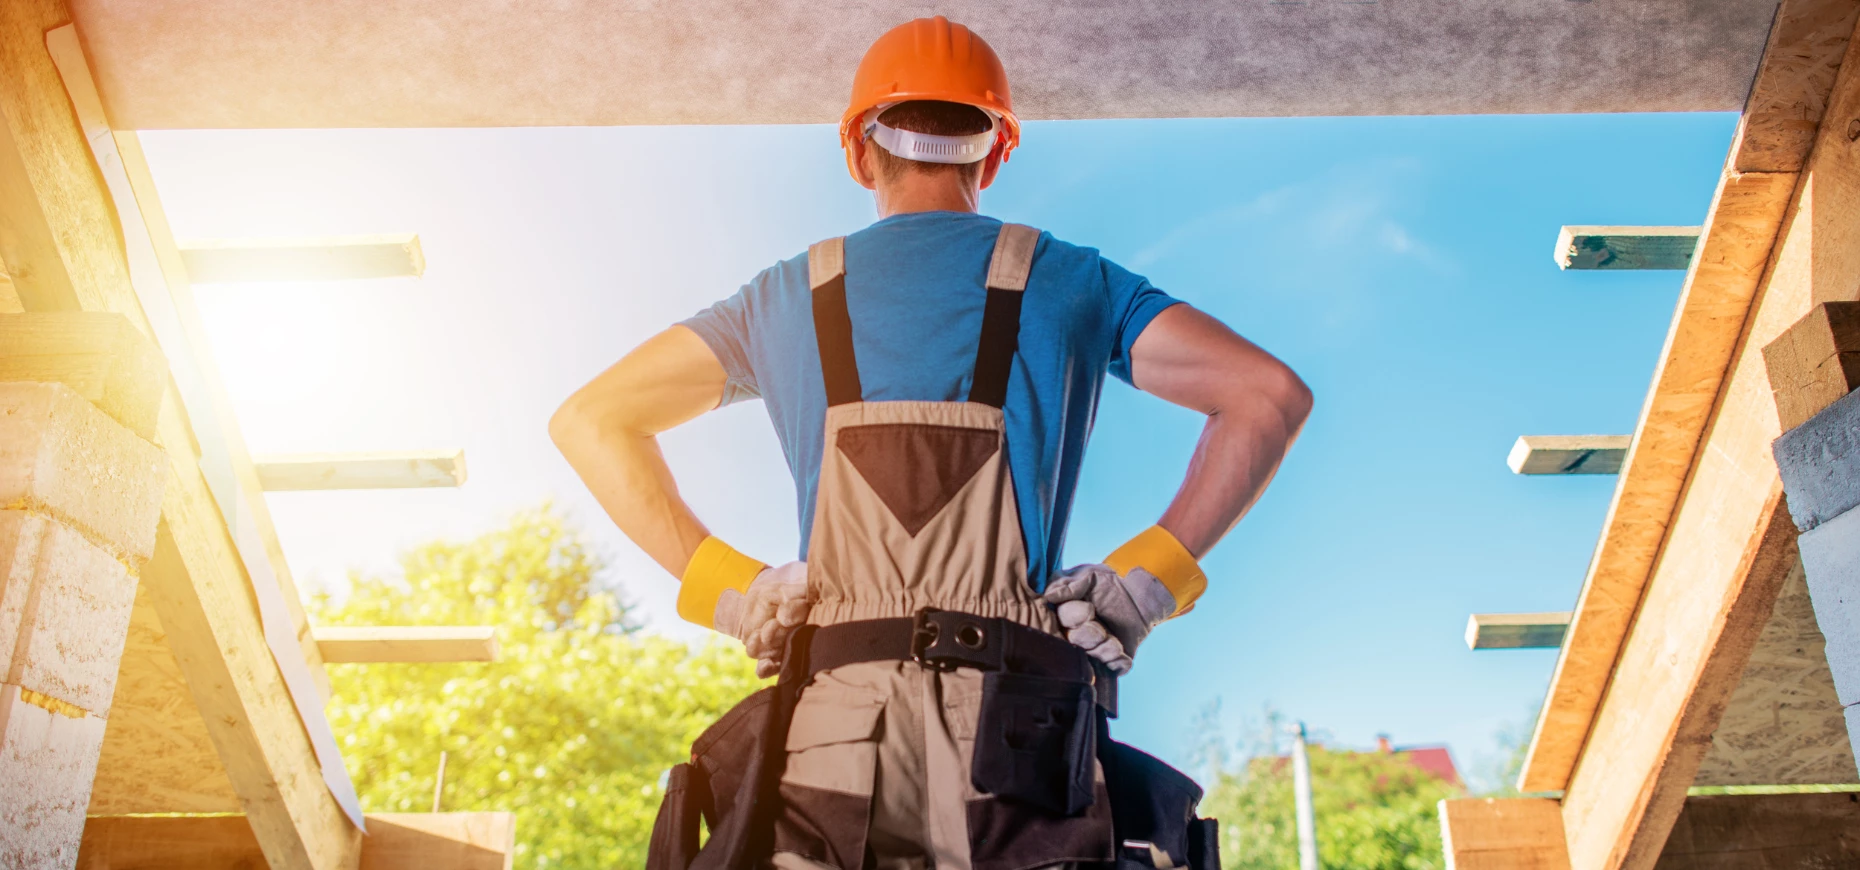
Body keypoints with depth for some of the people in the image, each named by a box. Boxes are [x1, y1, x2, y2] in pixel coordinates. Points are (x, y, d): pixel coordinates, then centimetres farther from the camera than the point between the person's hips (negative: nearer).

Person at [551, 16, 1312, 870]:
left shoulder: (789, 294, 17)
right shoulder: (1066, 282, 12)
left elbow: (590, 420, 18)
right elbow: (1271, 396, 5)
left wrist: (725, 585, 11)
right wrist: (1145, 581, 5)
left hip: (834, 727, 2)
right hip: (1012, 731, -1)